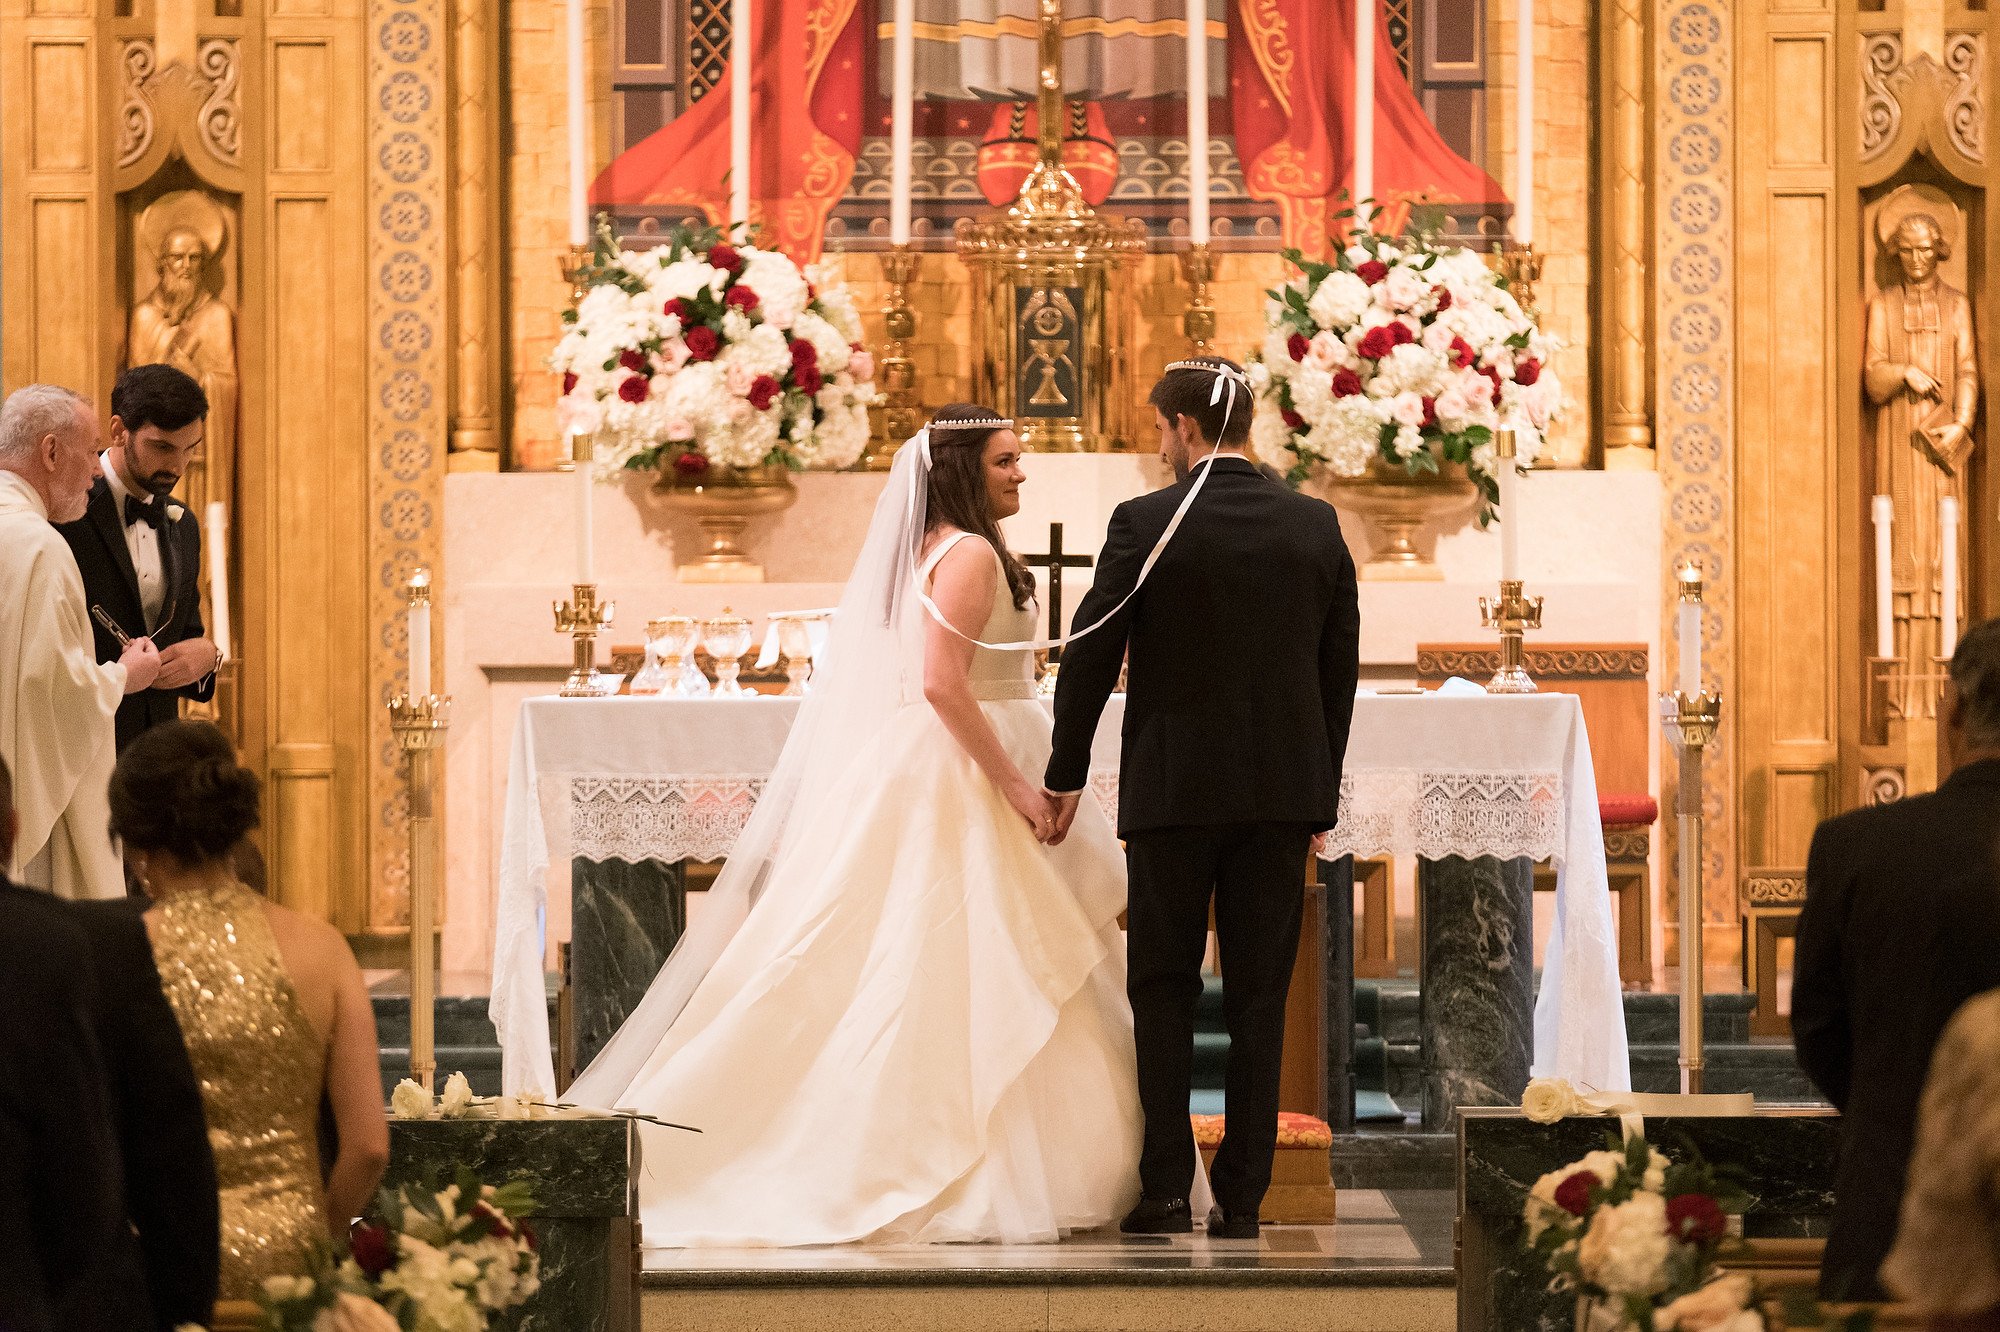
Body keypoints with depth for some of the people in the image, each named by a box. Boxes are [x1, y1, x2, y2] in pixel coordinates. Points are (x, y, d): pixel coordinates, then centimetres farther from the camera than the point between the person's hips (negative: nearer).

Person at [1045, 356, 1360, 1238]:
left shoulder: (1145, 524, -8)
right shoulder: (1316, 527, 3)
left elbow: (1092, 655, -6)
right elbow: (1340, 668, 8)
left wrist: (1067, 775, 5)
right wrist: (1321, 791, 16)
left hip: (1173, 787, -3)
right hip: (1282, 790, 3)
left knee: (1163, 991, 7)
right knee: (1258, 998, 6)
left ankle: (1165, 1189, 1)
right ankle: (1241, 1197, 6)